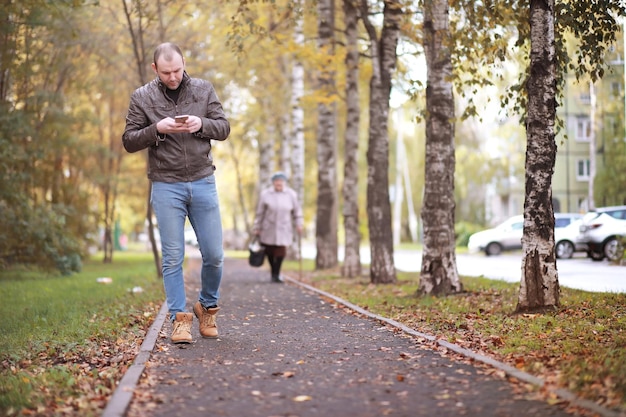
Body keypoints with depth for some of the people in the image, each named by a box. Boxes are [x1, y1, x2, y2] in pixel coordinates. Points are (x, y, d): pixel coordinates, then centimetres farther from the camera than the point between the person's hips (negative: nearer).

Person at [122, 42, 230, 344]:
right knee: (173, 257, 0)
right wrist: (157, 129, -18)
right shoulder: (142, 98, 1)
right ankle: (180, 318, 8)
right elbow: (129, 141, 0)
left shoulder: (204, 90, 5)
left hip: (203, 183, 2)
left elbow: (224, 128, 6)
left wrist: (201, 124, -15)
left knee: (214, 255, 3)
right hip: (166, 187, -1)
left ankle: (207, 307, 25)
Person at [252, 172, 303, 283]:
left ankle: (276, 275, -1)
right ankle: (273, 272, 23)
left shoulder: (291, 194, 2)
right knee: (270, 252, 4)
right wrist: (256, 227, 3)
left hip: (283, 229, 0)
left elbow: (296, 210, 11)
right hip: (269, 228, 0)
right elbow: (260, 212, 2)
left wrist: (298, 224, 4)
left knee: (280, 252, -10)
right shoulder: (265, 194, -2)